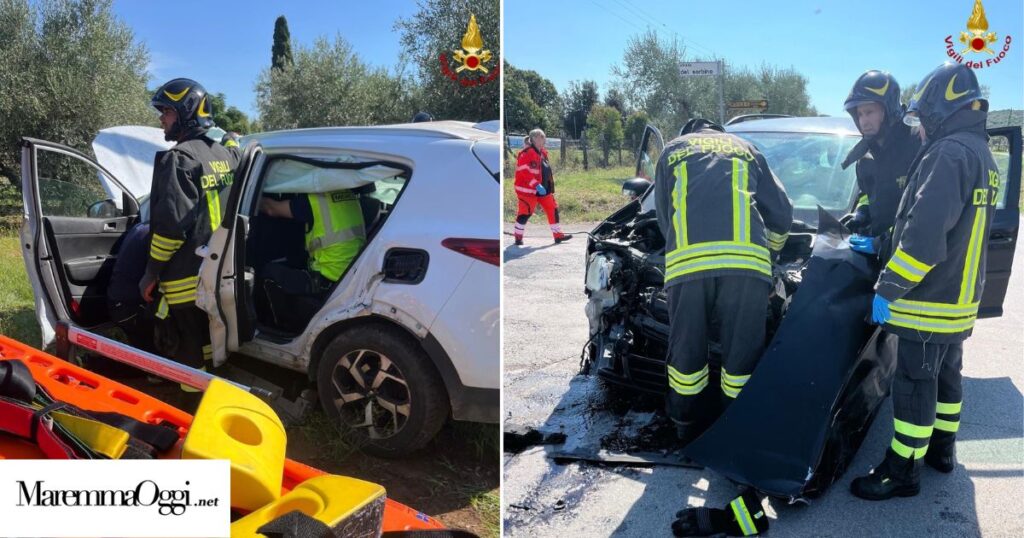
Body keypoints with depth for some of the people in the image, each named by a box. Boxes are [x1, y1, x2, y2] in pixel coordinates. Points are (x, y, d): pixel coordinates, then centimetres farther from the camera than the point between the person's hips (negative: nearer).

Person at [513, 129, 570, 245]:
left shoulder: (542, 153, 13)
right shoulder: (527, 154, -17)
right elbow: (524, 172, -23)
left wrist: (550, 185, 20)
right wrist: (536, 185, -27)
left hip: (544, 189, 9)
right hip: (528, 190, -9)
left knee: (552, 209, 8)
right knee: (525, 212, -5)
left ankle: (558, 235, 16)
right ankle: (518, 237, 10)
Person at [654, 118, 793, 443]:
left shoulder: (670, 152, 31)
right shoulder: (746, 148, 33)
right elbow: (782, 213, 30)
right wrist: (770, 249, 49)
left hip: (686, 260, 0)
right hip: (746, 260, 1)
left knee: (686, 353, 14)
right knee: (742, 353, 11)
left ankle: (688, 430, 27)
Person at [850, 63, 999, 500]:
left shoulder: (949, 153, -20)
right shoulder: (981, 155, 13)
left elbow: (925, 234, -28)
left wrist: (887, 288, -23)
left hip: (928, 304, -10)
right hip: (959, 301, 10)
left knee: (914, 386, -1)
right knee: (945, 377, 21)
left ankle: (902, 472, 8)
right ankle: (942, 449, 36)